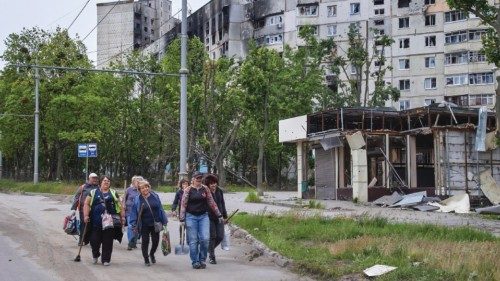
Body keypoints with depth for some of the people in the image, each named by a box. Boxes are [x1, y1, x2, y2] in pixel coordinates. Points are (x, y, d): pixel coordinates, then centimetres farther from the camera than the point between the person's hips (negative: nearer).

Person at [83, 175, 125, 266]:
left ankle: (106, 259, 11)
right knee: (94, 240, -1)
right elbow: (87, 204, 6)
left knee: (107, 241, 0)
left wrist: (122, 216, 5)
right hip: (96, 222, -1)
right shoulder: (93, 192, 11)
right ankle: (95, 254, 27)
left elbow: (120, 206, 12)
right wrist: (86, 215, -7)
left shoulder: (113, 193, 15)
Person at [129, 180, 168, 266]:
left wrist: (164, 221, 5)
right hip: (144, 225, -2)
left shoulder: (155, 196, 1)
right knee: (145, 242, 3)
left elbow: (160, 209, 5)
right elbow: (134, 212, -3)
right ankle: (146, 259, 17)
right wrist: (134, 225, -8)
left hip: (155, 224, 2)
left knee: (156, 241, 7)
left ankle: (152, 254, 35)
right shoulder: (137, 200, -4)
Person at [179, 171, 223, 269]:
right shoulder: (188, 190, -2)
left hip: (203, 216, 2)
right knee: (193, 241, 0)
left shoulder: (205, 189, 6)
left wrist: (219, 215, 11)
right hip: (191, 217, -2)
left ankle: (202, 260, 10)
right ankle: (195, 262, 12)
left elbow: (212, 203, 11)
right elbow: (183, 205, -1)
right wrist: (182, 219, -6)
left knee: (205, 239, -7)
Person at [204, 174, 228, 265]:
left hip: (219, 217, 5)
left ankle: (210, 249, 30)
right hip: (209, 218, -5)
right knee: (212, 236, -3)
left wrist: (225, 215, 18)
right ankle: (211, 256, 10)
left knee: (220, 236, 4)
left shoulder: (219, 191, 6)